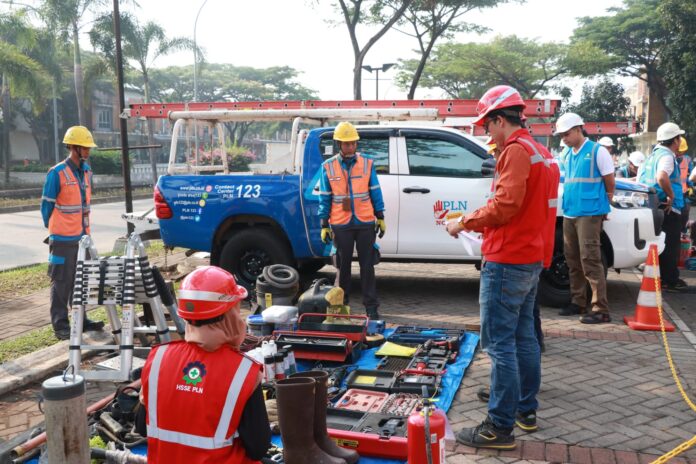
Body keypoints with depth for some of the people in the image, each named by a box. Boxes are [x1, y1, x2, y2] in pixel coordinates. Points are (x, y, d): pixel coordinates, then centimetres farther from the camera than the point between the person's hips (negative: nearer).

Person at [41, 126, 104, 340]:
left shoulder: (86, 170, 9)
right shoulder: (57, 173, -12)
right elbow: (47, 205, -6)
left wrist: (85, 228, 16)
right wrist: (53, 229, 2)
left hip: (82, 235, 7)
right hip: (63, 239, -7)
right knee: (62, 282, 0)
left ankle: (80, 319, 25)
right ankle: (60, 326, 8)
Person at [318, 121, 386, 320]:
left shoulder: (367, 163, 2)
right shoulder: (328, 167, 2)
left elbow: (375, 192, 7)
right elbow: (325, 198, 5)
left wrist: (380, 217, 5)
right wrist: (324, 225, 3)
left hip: (365, 223, 0)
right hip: (341, 225, 0)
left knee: (367, 265, 3)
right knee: (343, 266, 8)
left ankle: (371, 306, 10)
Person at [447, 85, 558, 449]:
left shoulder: (516, 150, -14)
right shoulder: (541, 152, 16)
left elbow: (505, 205, -22)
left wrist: (465, 222, -10)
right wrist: (481, 223, 14)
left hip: (507, 261, -10)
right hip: (532, 258, 10)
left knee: (500, 343, -6)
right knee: (523, 337, 17)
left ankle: (500, 427, -1)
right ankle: (526, 410, 27)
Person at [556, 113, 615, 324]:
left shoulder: (597, 151, -5)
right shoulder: (566, 155, 14)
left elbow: (609, 181, -1)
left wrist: (604, 205, 6)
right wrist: (568, 202, 17)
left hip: (590, 213, -7)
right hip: (569, 213, 7)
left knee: (590, 259, -12)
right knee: (572, 260, 11)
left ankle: (601, 309, -10)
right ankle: (577, 302, 21)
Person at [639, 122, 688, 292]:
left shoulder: (654, 154, 14)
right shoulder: (667, 156, -16)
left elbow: (641, 178, 20)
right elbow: (662, 177, -36)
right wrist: (671, 195, -23)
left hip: (653, 205, 9)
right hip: (668, 208, -9)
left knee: (661, 243, 16)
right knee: (671, 245, -2)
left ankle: (660, 277, 23)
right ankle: (670, 281, 3)